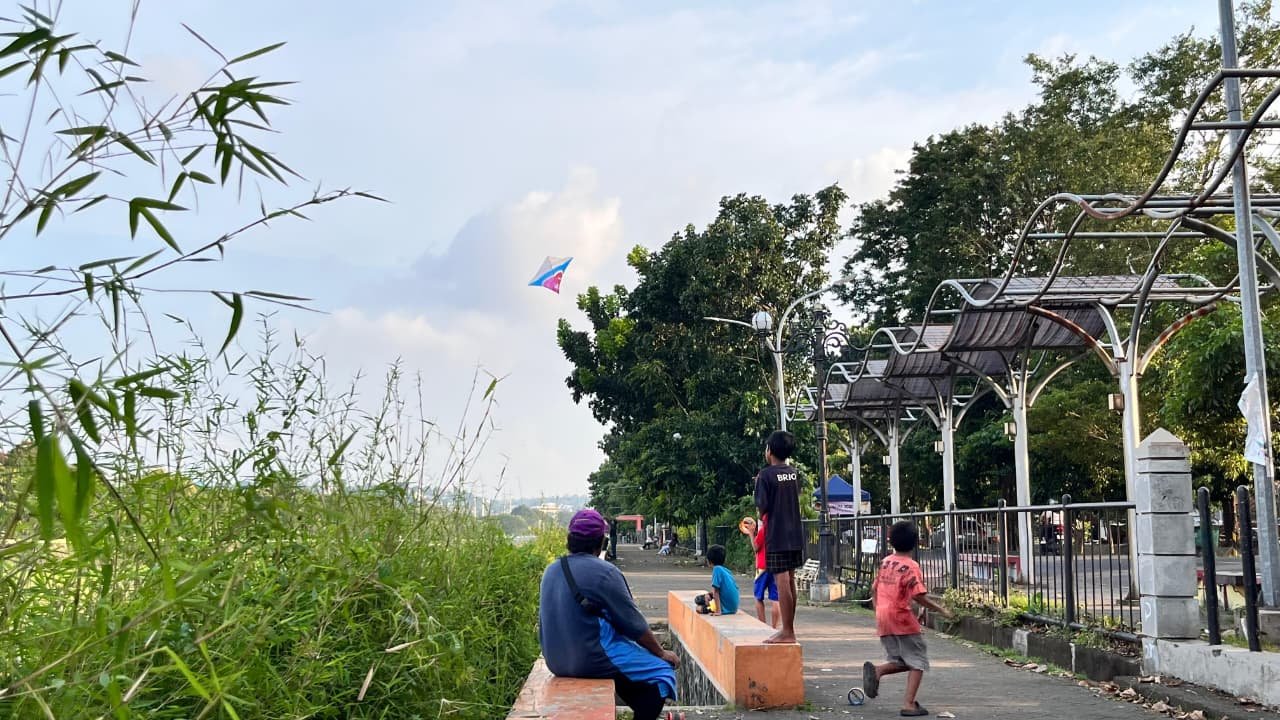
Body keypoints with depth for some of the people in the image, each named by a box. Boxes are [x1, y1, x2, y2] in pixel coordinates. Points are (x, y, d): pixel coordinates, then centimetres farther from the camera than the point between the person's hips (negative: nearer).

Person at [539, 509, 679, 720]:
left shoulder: (551, 571, 5)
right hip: (592, 660, -8)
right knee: (662, 669, 3)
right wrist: (661, 653, 4)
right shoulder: (604, 572, -15)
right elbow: (635, 626, -10)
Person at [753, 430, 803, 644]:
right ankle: (789, 628, 20)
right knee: (790, 581, 13)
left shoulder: (766, 475, -12)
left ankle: (788, 632, -6)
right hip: (795, 535, 7)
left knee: (782, 582, -6)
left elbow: (762, 507, -13)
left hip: (777, 537, -7)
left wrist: (758, 485, 2)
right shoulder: (794, 473, 9)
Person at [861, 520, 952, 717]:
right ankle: (909, 704, -3)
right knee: (917, 662, 5)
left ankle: (876, 670, -7)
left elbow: (874, 589, 15)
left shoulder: (885, 562, 9)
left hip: (882, 618, 6)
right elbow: (919, 596, -18)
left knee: (902, 662, 18)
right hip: (902, 619, -6)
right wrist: (941, 610, -7)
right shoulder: (911, 566, -10)